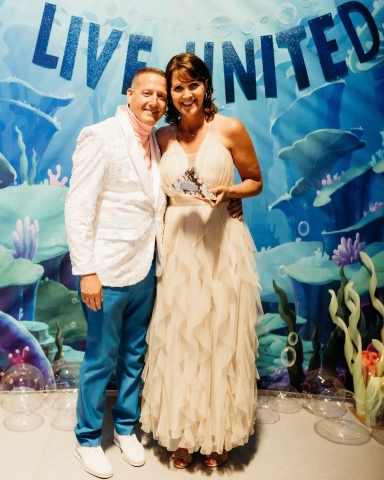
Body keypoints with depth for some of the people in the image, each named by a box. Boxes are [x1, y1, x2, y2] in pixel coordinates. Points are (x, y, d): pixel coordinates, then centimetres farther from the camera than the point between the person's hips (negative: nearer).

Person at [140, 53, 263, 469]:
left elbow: (255, 181, 5)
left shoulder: (230, 129, -2)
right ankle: (183, 433, 31)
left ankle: (218, 434, 30)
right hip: (177, 247, 3)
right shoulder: (163, 137, 7)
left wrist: (227, 191, -14)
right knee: (178, 341, 9)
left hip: (222, 246, -2)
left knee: (221, 338, 7)